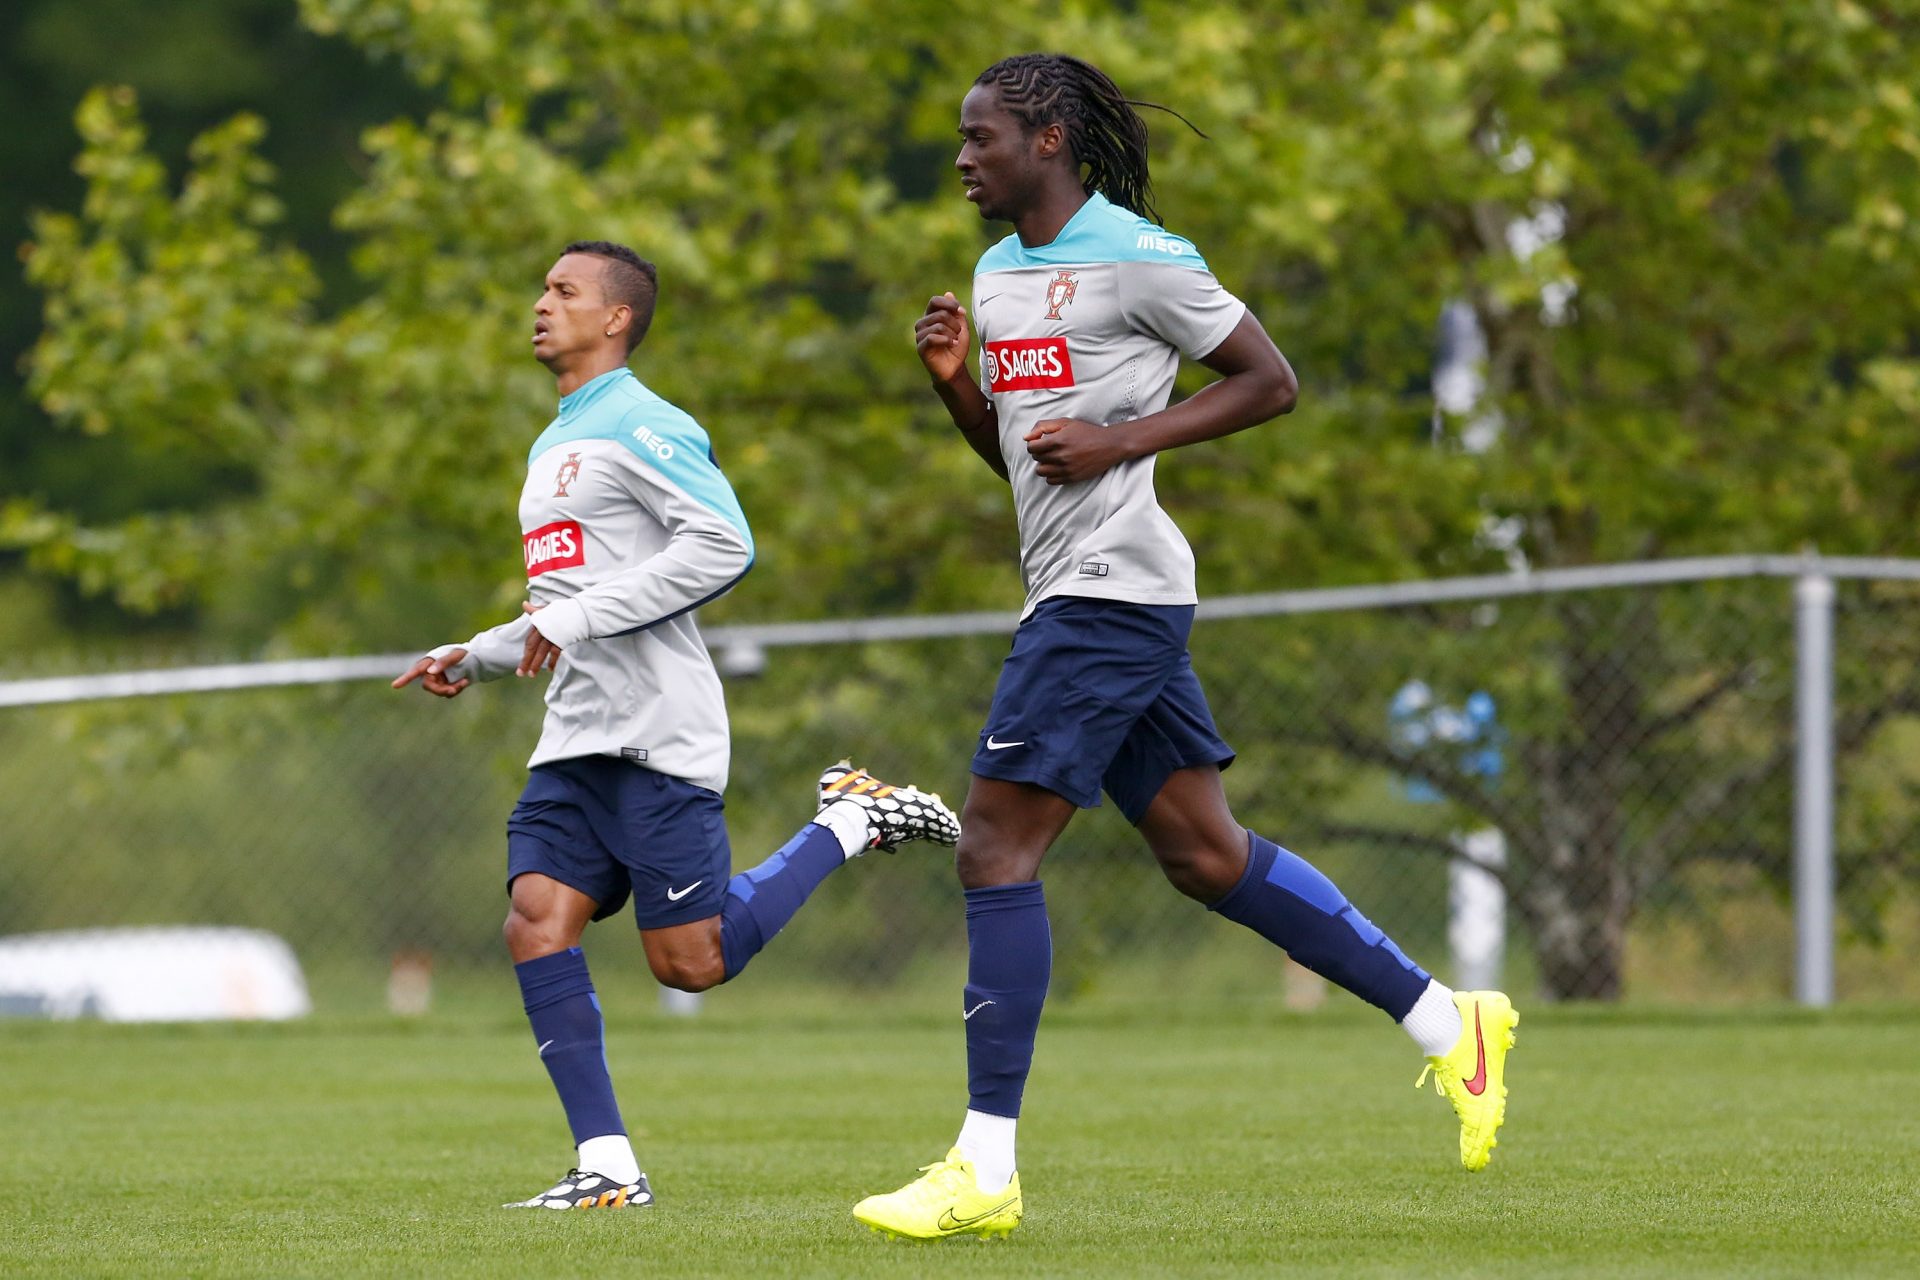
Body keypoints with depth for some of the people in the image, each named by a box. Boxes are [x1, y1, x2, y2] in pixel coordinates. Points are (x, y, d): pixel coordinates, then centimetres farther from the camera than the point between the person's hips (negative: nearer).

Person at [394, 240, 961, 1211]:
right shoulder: (553, 448, 23)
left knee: (690, 961, -9)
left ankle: (852, 821, 10)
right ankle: (607, 1168, -8)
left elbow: (724, 545, -20)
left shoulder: (643, 428, -7)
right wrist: (475, 658, 19)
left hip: (656, 735, -9)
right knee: (536, 923, -9)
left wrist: (578, 620, -19)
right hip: (575, 741, 9)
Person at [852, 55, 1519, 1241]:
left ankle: (985, 1170, -11)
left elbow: (1271, 380, -7)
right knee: (1206, 853, 10)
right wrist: (955, 380, 5)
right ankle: (1449, 1023, 18)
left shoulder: (1134, 257, -10)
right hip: (1076, 597, 10)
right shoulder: (998, 273, 17)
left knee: (996, 847, -12)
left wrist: (1124, 439, -15)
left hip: (1113, 591, -10)